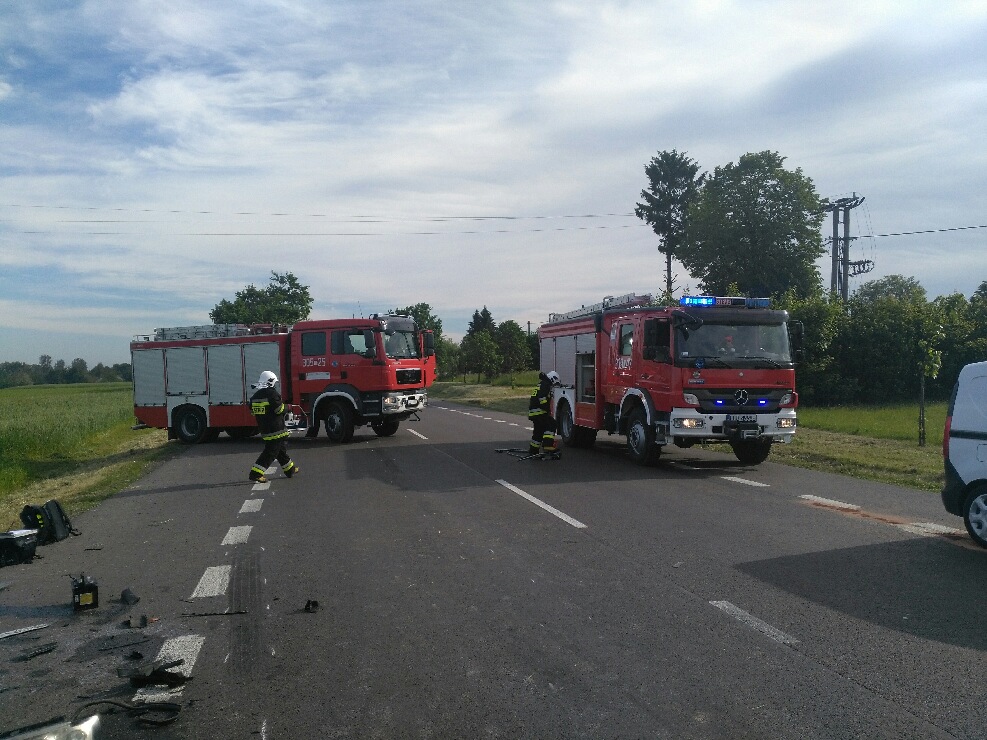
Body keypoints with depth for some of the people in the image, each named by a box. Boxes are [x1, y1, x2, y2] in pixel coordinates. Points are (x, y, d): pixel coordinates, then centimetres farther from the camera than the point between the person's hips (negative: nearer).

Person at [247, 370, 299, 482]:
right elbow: (280, 409, -16)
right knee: (270, 452, -5)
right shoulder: (272, 393, -15)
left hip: (264, 429, 9)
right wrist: (287, 407, 3)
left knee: (281, 449, 20)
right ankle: (256, 474, -11)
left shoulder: (255, 396, 9)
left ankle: (290, 469, 31)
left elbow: (252, 411, 14)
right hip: (275, 430, -9)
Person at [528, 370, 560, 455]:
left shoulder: (541, 384, 24)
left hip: (533, 411, 10)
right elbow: (542, 398, -22)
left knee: (539, 431, 17)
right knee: (551, 424, -14)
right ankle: (548, 445, -24)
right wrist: (548, 410, -19)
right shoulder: (545, 385, -9)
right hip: (538, 411, -10)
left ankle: (533, 450, 24)